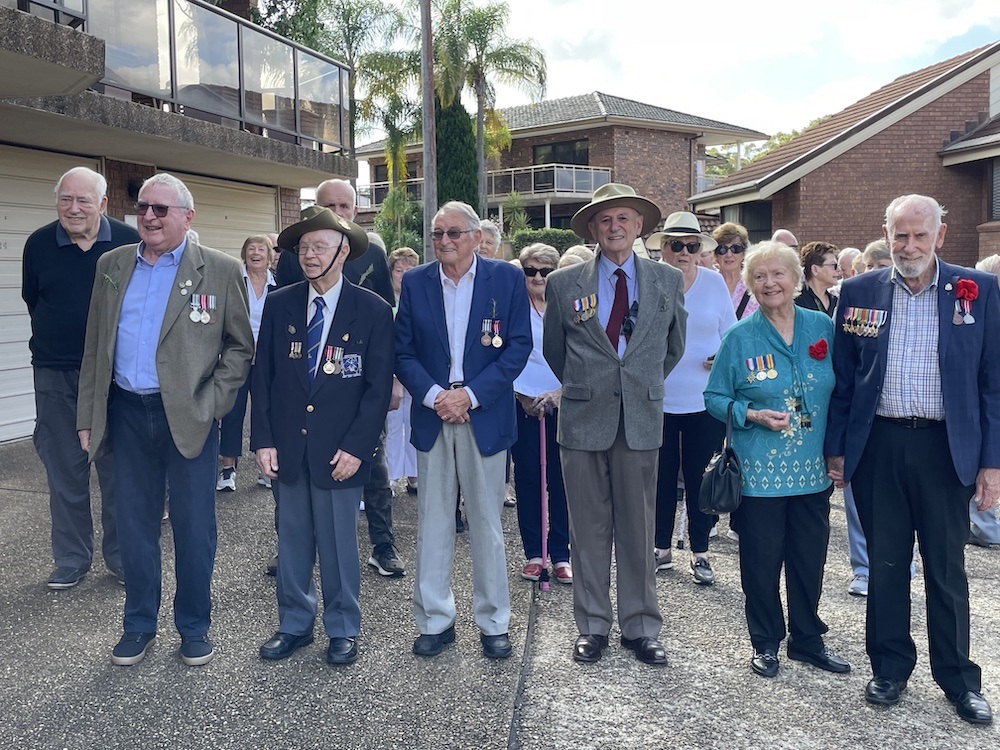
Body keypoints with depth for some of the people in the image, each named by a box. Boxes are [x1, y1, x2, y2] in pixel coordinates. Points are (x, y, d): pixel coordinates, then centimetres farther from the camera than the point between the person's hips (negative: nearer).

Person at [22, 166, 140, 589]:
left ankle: (122, 557, 20)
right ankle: (71, 560, 21)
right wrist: (55, 336, 13)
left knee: (118, 468, 6)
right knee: (64, 469, 8)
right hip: (55, 375, 2)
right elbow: (32, 300, 13)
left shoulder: (128, 242, -5)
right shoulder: (39, 244, 0)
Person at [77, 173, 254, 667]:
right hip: (127, 413, 3)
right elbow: (94, 348, 11)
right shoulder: (112, 265, 9)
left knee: (194, 527, 6)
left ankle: (194, 626, 23)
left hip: (189, 417, -3)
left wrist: (213, 401, -8)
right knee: (134, 524, 12)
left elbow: (240, 345, 1)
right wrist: (88, 417, 9)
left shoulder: (220, 270, -2)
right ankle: (139, 624, 29)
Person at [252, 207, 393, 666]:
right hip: (287, 446, 3)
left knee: (338, 542, 8)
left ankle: (343, 629, 26)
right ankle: (294, 624, 31)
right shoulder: (279, 305, 3)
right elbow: (263, 377, 5)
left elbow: (379, 386, -5)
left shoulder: (372, 311, -4)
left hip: (340, 450, -3)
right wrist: (263, 440, -1)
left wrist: (356, 447, -11)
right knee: (293, 539, 14)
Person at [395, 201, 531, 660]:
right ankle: (434, 620, 21)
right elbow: (402, 352, 3)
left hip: (485, 417, -2)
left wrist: (470, 395, -12)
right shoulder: (415, 282, 5)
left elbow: (519, 346, -4)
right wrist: (434, 395, -12)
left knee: (487, 523, 7)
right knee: (432, 522, 7)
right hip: (432, 416, 2)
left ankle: (494, 623, 21)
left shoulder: (507, 278, 0)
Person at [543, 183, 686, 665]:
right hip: (583, 420, 0)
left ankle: (641, 628, 21)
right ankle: (592, 626, 20)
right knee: (588, 529, 7)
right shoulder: (564, 284, 2)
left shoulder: (668, 281, 6)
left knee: (639, 529, 7)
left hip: (641, 419, 1)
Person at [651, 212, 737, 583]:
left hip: (704, 399, 0)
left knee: (699, 476, 7)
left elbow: (731, 333, 7)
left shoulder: (715, 282, 3)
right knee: (662, 476, 9)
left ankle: (700, 552, 21)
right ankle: (661, 547, 25)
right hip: (658, 398, 0)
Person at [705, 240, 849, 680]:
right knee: (762, 561, 7)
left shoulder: (823, 328, 3)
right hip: (760, 473, -2)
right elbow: (715, 397, -1)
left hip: (813, 469, 3)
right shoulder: (740, 337, -4)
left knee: (810, 558, 12)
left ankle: (808, 639, 32)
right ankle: (765, 642, 26)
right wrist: (753, 415, -18)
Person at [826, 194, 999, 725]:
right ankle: (890, 667, 28)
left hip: (946, 447, -1)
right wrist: (835, 448, 3)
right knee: (885, 562, 12)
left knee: (947, 567, 10)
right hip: (877, 447, 1)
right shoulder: (859, 292, 2)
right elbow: (842, 377, 5)